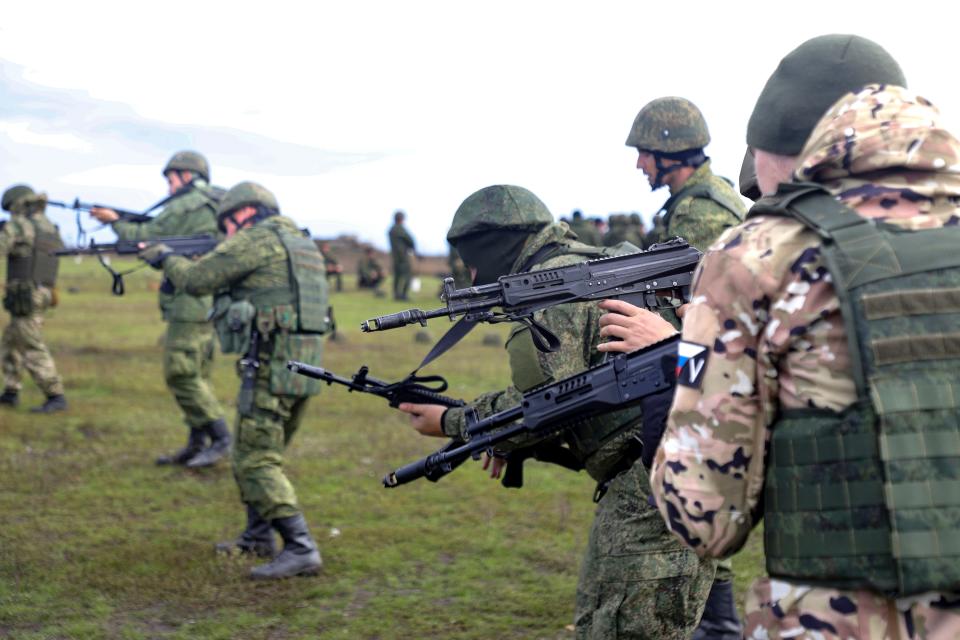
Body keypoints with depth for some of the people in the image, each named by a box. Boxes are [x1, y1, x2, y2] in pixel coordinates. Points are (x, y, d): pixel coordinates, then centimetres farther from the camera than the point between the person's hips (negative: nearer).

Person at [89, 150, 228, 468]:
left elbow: (143, 238, -2)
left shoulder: (185, 206, -10)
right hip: (214, 304, 9)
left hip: (191, 304, -9)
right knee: (196, 374, 12)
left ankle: (220, 439, -8)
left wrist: (115, 221, 14)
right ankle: (197, 444, 14)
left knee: (181, 374, -7)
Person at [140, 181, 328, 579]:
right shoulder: (303, 244, 20)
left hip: (272, 364, -9)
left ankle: (300, 550, -12)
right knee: (258, 453, 22)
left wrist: (166, 258, 15)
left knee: (257, 461, -6)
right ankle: (258, 537, 31)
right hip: (304, 366, 9)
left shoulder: (258, 238, -8)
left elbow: (196, 280, -4)